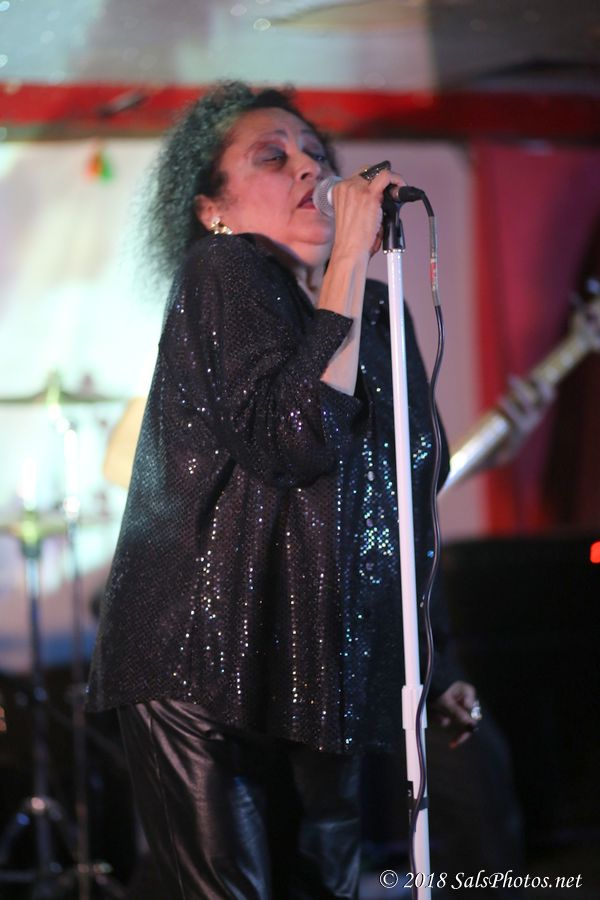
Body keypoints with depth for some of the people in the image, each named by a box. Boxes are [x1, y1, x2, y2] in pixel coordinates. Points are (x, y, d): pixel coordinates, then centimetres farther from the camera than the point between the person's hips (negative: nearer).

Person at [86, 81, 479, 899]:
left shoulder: (377, 315, 15)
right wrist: (350, 256, -19)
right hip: (208, 669, -7)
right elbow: (298, 435, -22)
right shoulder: (222, 272, -5)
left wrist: (432, 663, 21)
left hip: (321, 672, 7)